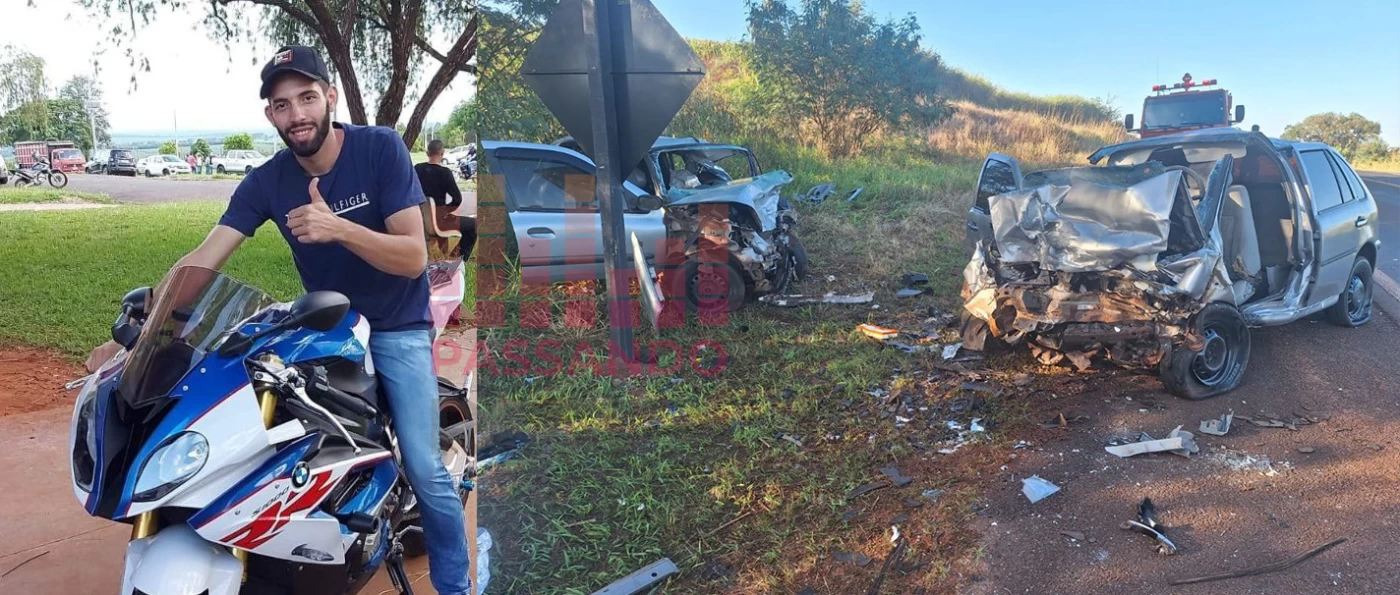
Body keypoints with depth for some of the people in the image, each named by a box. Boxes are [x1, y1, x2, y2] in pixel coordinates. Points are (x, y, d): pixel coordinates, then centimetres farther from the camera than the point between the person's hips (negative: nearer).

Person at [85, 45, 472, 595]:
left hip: (398, 327, -4)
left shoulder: (381, 148, -16)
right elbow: (201, 261, -10)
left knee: (424, 470, -9)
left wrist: (338, 228, -35)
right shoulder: (266, 182, -6)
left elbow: (414, 257, -20)